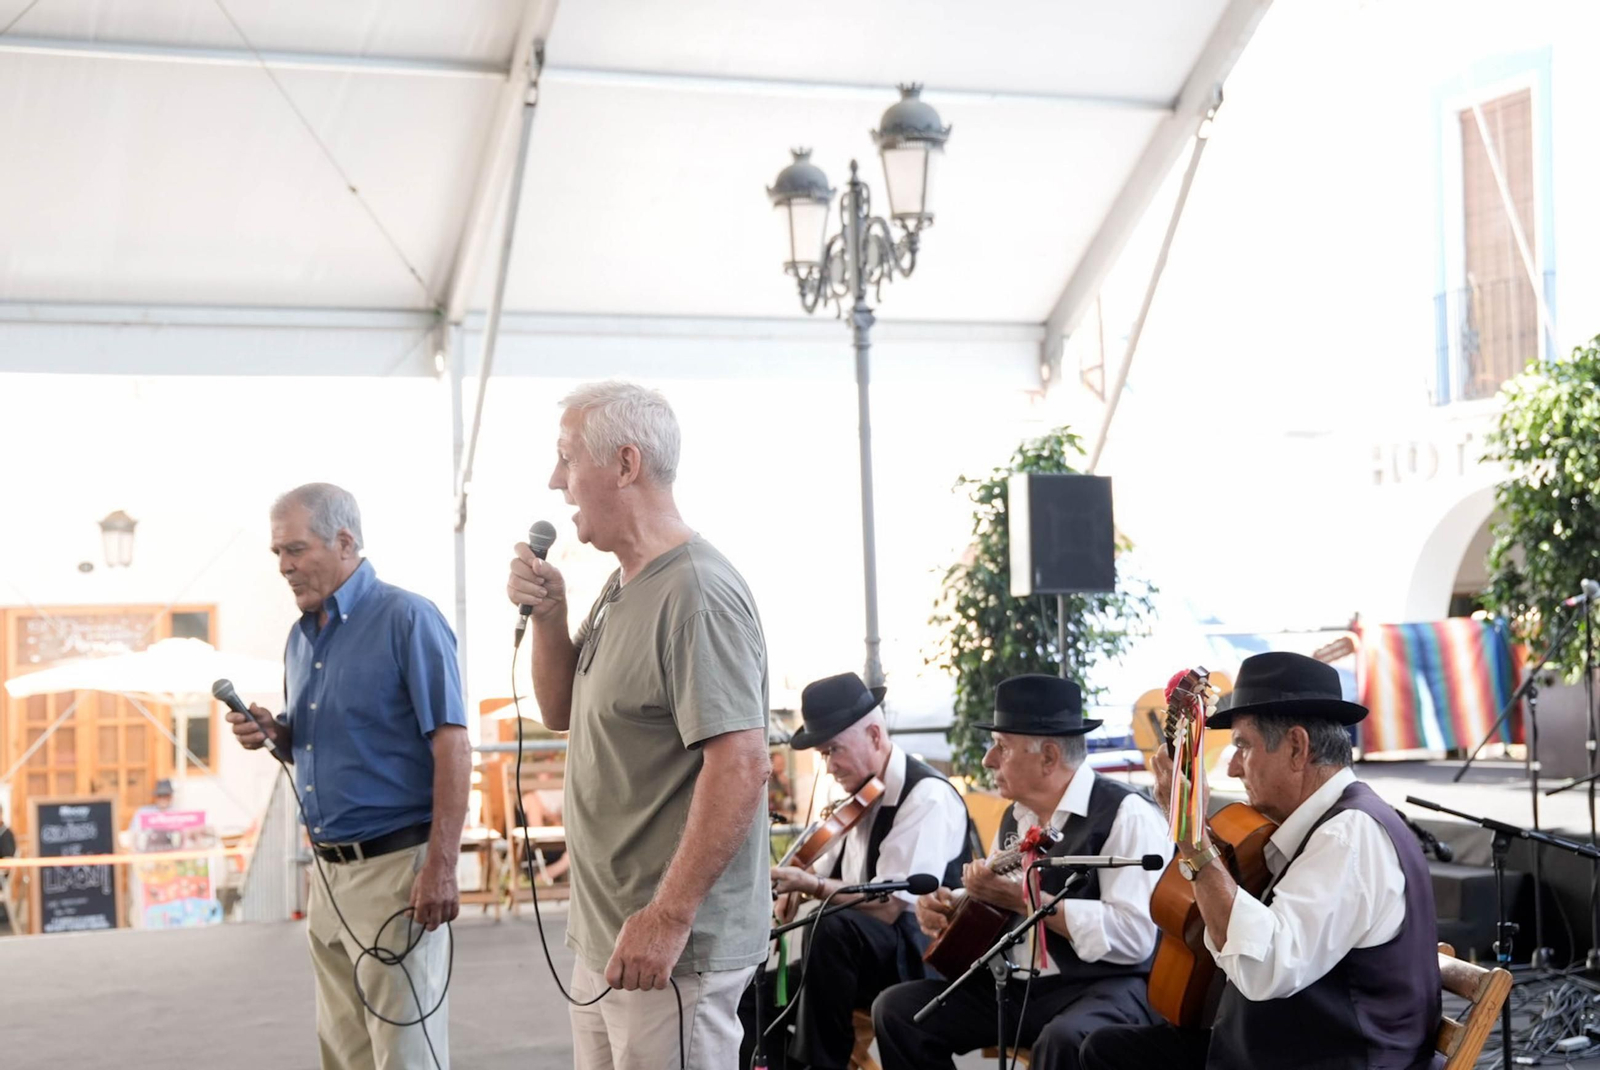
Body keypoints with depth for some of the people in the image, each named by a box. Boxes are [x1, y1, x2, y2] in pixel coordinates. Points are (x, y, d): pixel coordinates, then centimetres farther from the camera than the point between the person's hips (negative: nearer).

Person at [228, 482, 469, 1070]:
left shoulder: (407, 620, -10)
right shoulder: (301, 636, 13)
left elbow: (452, 747, -15)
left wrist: (440, 868, -21)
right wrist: (272, 734, 1)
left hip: (394, 866, -8)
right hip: (328, 868, 8)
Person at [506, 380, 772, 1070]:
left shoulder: (695, 593, -19)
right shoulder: (623, 585, 13)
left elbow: (741, 768, -25)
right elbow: (563, 714, 21)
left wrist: (667, 918, -25)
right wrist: (548, 618, 4)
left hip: (668, 945, -10)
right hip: (603, 935, 10)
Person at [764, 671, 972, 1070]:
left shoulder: (927, 797, -18)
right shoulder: (857, 793, 9)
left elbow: (889, 907, -24)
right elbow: (824, 873, 14)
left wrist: (809, 885, -29)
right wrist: (791, 890, -7)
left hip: (923, 958, -8)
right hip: (863, 953, 8)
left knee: (832, 929, -35)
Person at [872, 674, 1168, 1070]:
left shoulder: (1125, 814, -12)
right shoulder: (1016, 818, 14)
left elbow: (1133, 936, -24)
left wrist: (1023, 898, -23)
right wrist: (948, 910, 2)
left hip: (1102, 986, -8)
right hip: (1013, 986, 8)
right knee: (896, 1009, -3)